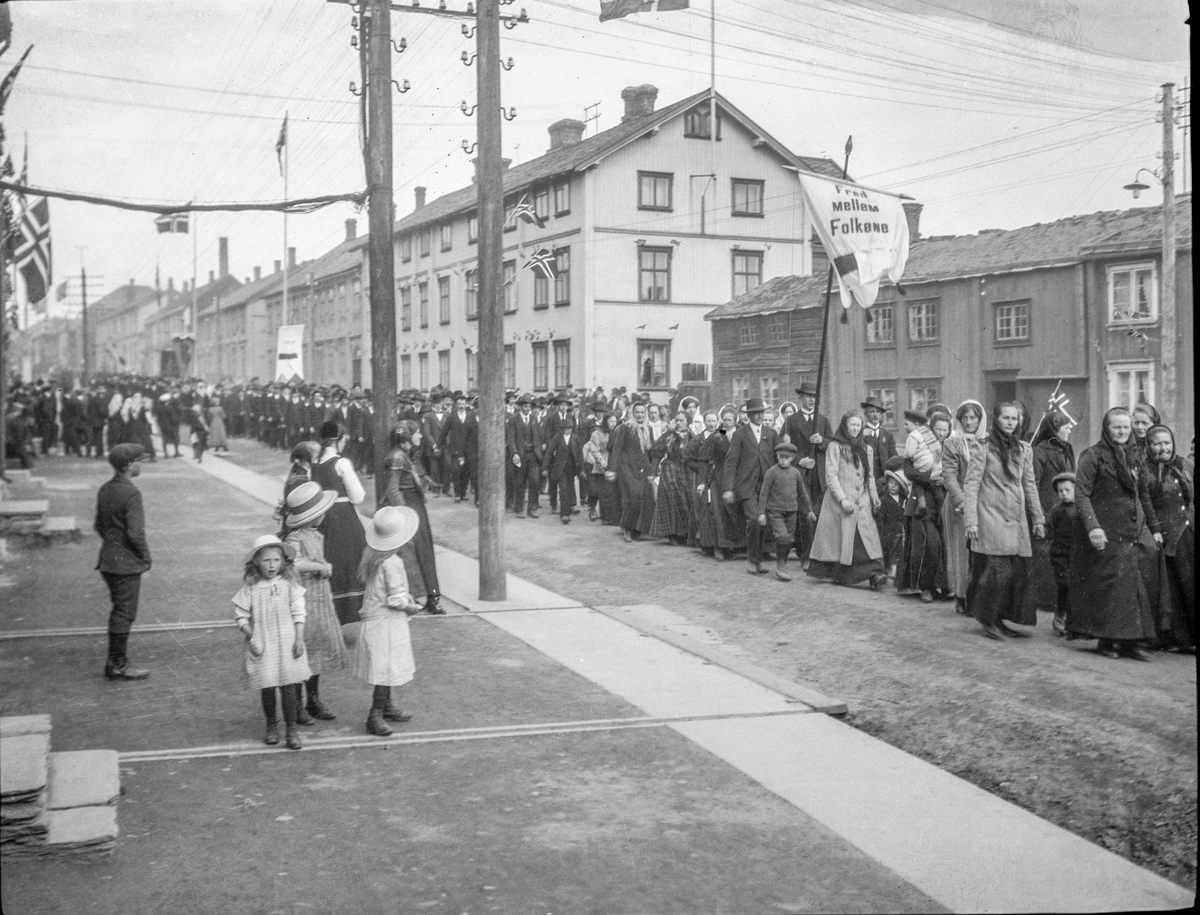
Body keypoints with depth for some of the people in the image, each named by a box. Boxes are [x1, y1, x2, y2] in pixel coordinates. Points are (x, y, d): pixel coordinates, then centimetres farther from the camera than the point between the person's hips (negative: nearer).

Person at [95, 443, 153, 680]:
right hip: (127, 563, -9)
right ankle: (118, 665, 7)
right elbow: (135, 533, -22)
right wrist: (146, 558, -9)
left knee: (119, 610, 18)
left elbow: (99, 525, 15)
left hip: (108, 560, 9)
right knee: (125, 613, 0)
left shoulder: (104, 490, 7)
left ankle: (114, 662, 24)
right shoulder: (131, 493, -20)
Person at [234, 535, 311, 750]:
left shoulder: (289, 584, -2)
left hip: (287, 642, 0)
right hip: (262, 645, 0)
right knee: (267, 687, 8)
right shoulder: (249, 588, -5)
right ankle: (271, 726, 26)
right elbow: (242, 617, 0)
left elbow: (299, 614, 1)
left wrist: (299, 639, -5)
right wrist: (251, 638, -11)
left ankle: (291, 728, 8)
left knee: (289, 685, 0)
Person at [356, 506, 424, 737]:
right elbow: (395, 599, -23)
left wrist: (407, 597, 12)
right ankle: (375, 716, 0)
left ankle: (386, 707, 33)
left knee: (386, 669, 20)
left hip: (373, 618, 9)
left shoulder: (371, 555, 2)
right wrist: (411, 607, -3)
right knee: (386, 668, -3)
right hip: (387, 622, -9)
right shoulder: (391, 563, -24)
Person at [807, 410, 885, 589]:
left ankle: (874, 573, -18)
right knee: (841, 536, -3)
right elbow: (831, 476, -6)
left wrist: (874, 497, 4)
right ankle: (838, 574, 6)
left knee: (867, 536, -9)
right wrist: (843, 499, -14)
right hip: (840, 502, -4)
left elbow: (870, 477, 19)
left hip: (862, 502, 4)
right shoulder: (835, 447, 0)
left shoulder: (866, 450, 17)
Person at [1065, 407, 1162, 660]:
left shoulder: (1133, 457, 15)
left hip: (1133, 532, 6)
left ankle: (1127, 641, 5)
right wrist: (1092, 526, -23)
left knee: (1134, 586, 1)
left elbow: (1144, 495, 21)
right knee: (1109, 585, -5)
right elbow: (1081, 494, -12)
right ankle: (1106, 640, 4)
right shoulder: (1093, 456, -4)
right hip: (1105, 534, -6)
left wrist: (1154, 528, 18)